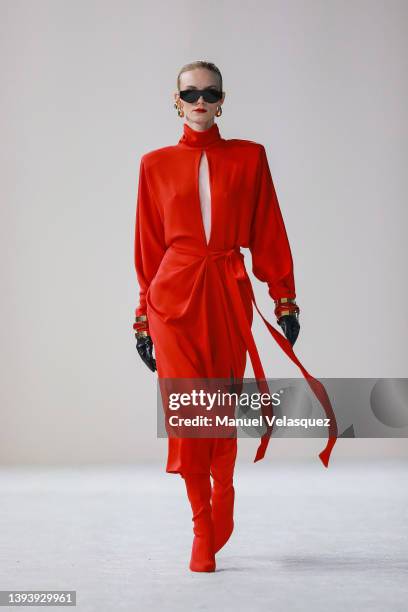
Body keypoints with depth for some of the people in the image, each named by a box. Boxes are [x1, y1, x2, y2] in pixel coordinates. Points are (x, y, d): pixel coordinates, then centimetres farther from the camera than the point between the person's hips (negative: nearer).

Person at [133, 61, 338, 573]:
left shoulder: (249, 158, 7)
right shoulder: (157, 165, 7)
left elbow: (269, 236, 7)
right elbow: (148, 247, 9)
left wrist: (285, 300, 3)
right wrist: (142, 318, 7)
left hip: (229, 296, 1)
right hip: (174, 296, -1)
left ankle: (219, 519, 28)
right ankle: (203, 532, 1)